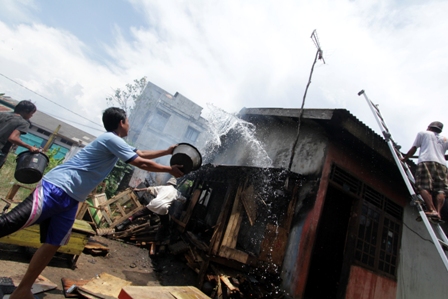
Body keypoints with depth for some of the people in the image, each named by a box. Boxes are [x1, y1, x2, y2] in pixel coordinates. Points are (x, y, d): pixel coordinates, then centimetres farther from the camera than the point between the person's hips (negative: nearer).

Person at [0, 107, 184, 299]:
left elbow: (141, 153, 29)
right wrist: (169, 170, -4)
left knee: (52, 245, 11)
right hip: (55, 188, -10)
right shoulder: (112, 139, -12)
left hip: (71, 198, 10)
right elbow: (141, 163, -14)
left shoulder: (114, 142, 19)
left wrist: (167, 152, 27)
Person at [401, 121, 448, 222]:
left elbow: (414, 148, 13)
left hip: (426, 161, -4)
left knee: (424, 187, -15)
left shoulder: (422, 133, 19)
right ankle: (438, 212, -21)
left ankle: (432, 210, -31)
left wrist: (404, 158, 23)